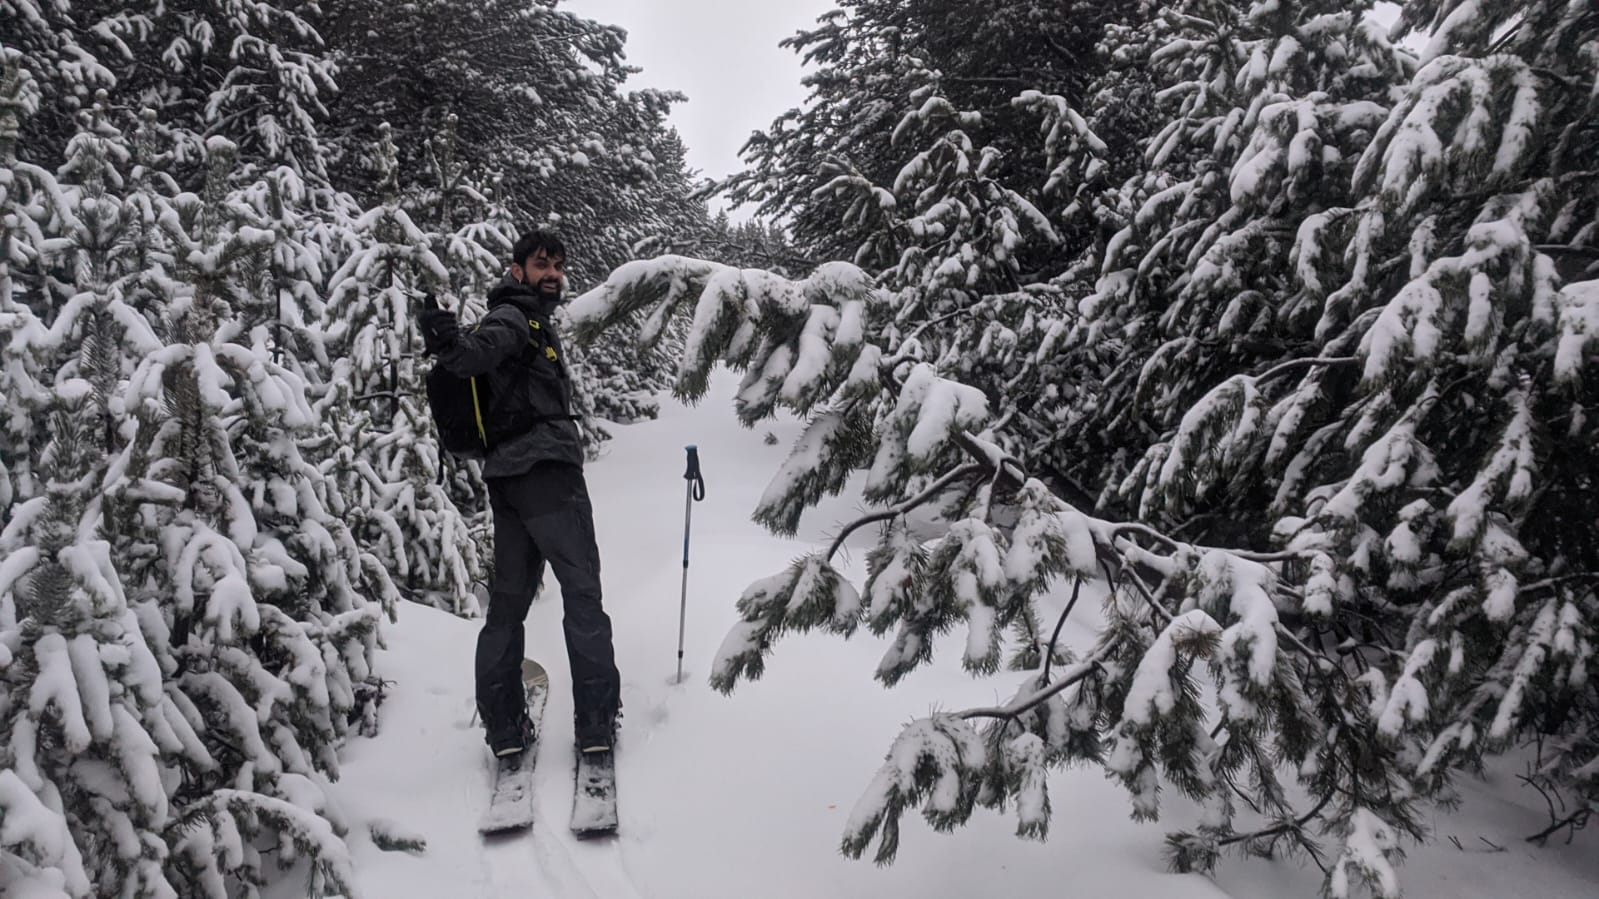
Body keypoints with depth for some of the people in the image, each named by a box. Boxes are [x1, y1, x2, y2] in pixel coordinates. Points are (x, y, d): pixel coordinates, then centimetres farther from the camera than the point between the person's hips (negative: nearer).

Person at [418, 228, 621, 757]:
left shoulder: (534, 323, 24)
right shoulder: (513, 319, -6)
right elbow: (475, 353, -28)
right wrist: (448, 342, -47)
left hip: (508, 480, 10)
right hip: (547, 473, -10)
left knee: (509, 599, 8)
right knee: (582, 594, -4)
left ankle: (503, 726, 10)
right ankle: (595, 721, -2)